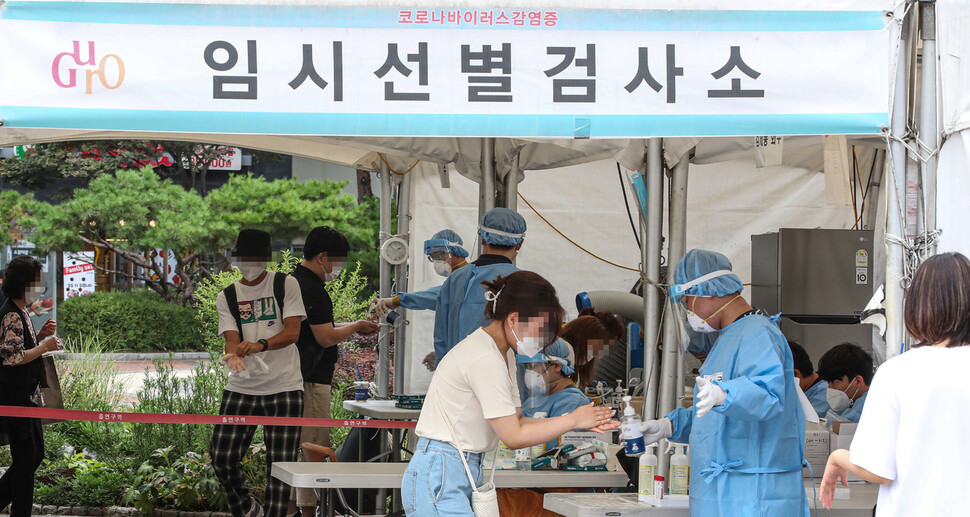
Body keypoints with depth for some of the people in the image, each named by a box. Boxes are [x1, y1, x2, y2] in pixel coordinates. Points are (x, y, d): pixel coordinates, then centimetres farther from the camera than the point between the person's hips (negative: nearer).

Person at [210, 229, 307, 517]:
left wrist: (260, 345, -26)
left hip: (284, 387, -3)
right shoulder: (227, 297, 9)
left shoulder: (286, 285, 2)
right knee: (222, 458, -1)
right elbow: (231, 338, -2)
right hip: (241, 388, 3)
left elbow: (292, 331, -8)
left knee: (280, 463, -6)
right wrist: (234, 354, -27)